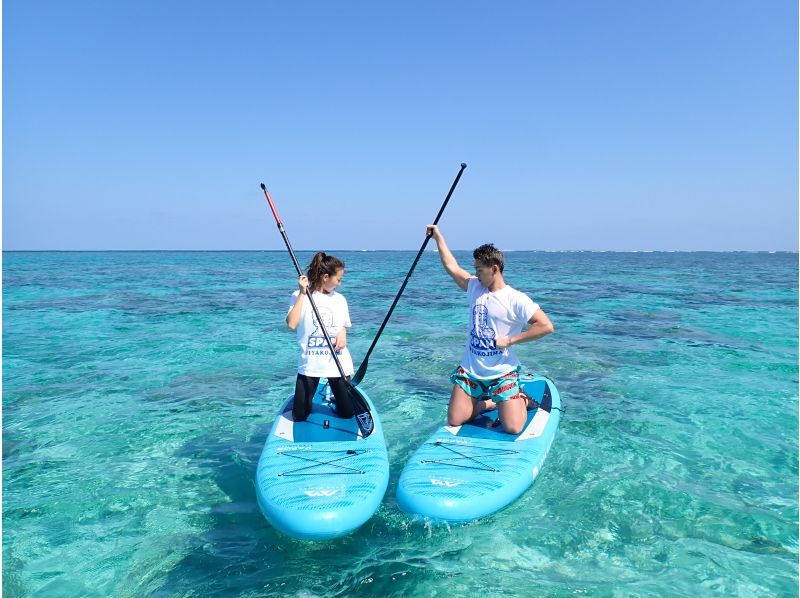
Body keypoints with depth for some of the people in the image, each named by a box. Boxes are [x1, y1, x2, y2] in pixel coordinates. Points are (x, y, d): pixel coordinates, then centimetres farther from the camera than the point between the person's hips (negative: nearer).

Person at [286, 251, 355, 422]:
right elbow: (292, 324, -18)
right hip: (310, 364, -3)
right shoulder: (300, 296, -3)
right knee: (299, 416, 4)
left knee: (347, 414, 7)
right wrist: (302, 293, -16)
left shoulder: (340, 299, 8)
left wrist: (343, 333, -6)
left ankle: (334, 399, 39)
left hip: (339, 364, 3)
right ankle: (308, 401, 36)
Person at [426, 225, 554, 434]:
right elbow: (452, 267, 14)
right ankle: (488, 403, 26)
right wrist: (438, 236, 17)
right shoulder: (475, 287, 4)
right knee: (454, 421, 2)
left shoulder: (515, 299, -13)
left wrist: (509, 340, -18)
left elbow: (546, 326, -19)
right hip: (470, 371, 5)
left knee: (513, 428, -12)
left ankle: (521, 400, 20)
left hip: (502, 373, -5)